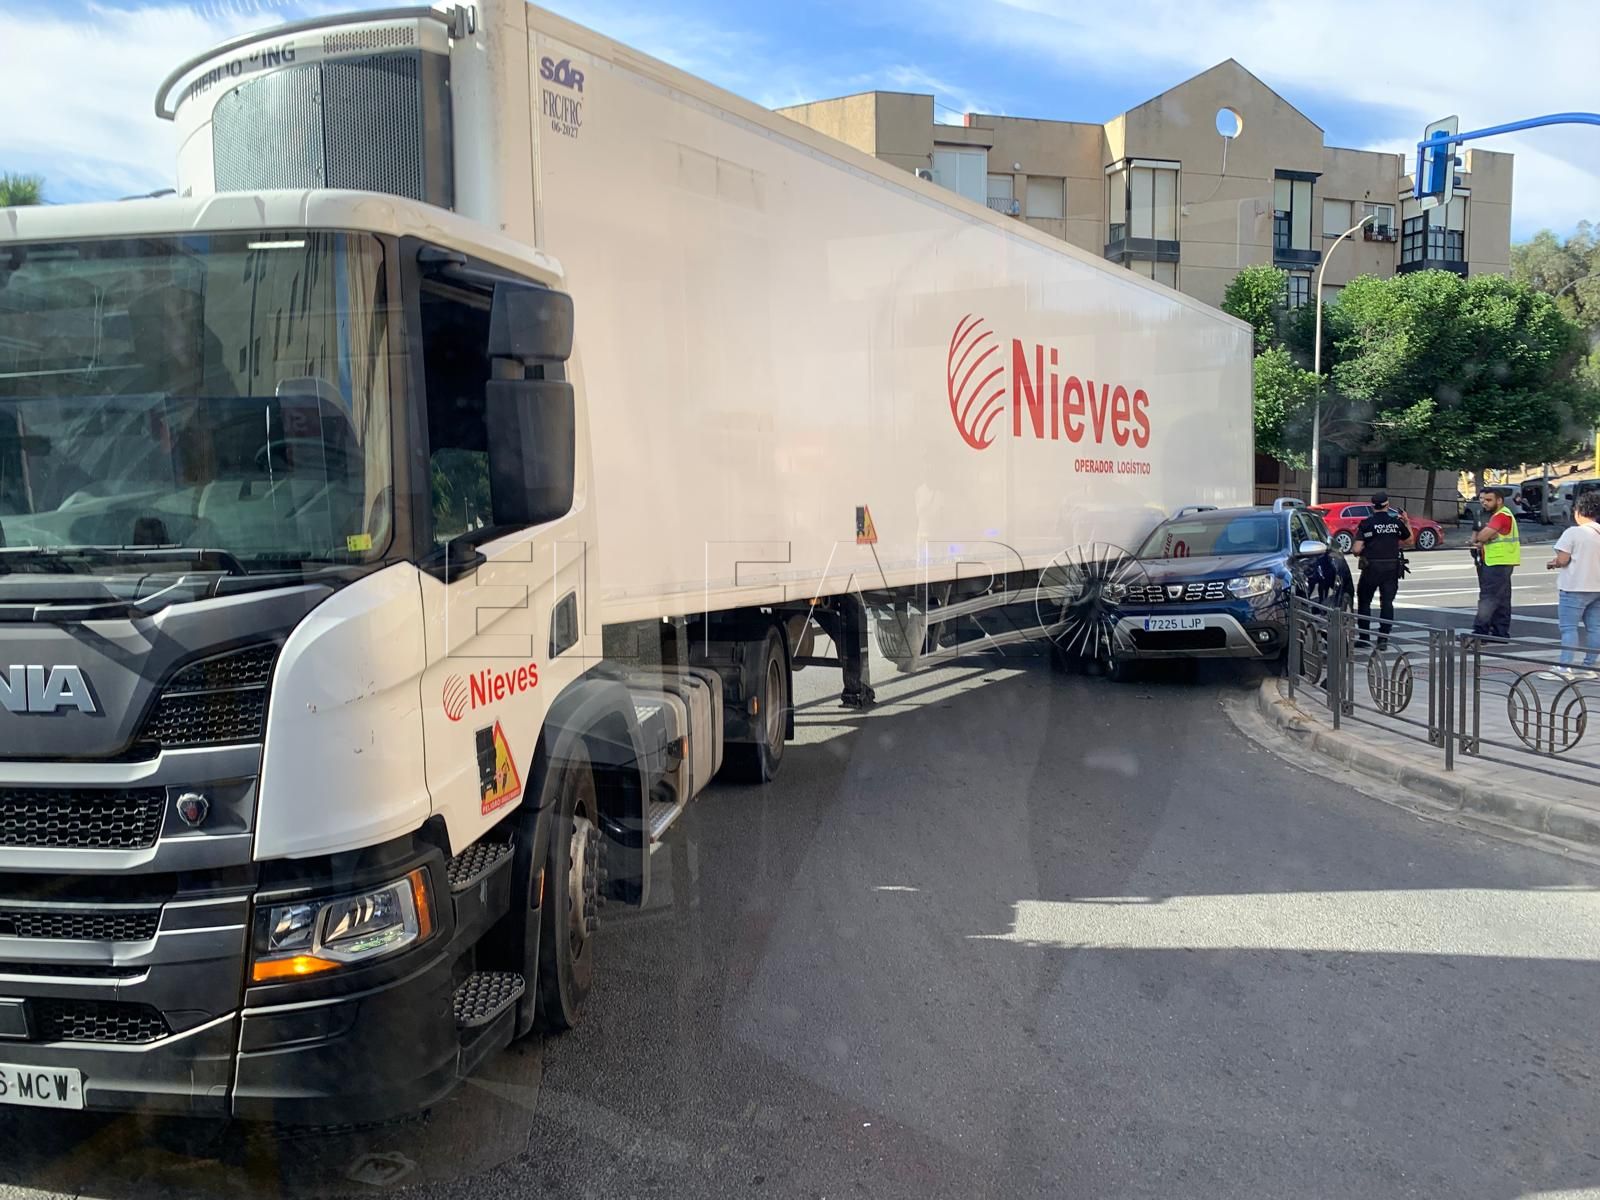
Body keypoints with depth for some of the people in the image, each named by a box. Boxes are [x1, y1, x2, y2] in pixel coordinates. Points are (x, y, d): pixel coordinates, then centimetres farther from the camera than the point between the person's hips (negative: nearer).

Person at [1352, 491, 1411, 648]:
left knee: (1364, 601, 11)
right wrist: (1407, 523, 24)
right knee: (1387, 602, 5)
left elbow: (1357, 549, -11)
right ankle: (1383, 637, -1)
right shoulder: (1397, 522, 2)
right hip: (1392, 568, 2)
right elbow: (1409, 541, 14)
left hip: (1371, 568, -2)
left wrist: (1358, 553, 11)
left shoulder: (1366, 524, -7)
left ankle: (1364, 637, 11)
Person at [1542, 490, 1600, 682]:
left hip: (1575, 587, -7)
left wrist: (1552, 563, 5)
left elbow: (1562, 560, -15)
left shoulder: (1573, 533, -14)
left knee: (1569, 627, -4)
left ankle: (1565, 668, -7)